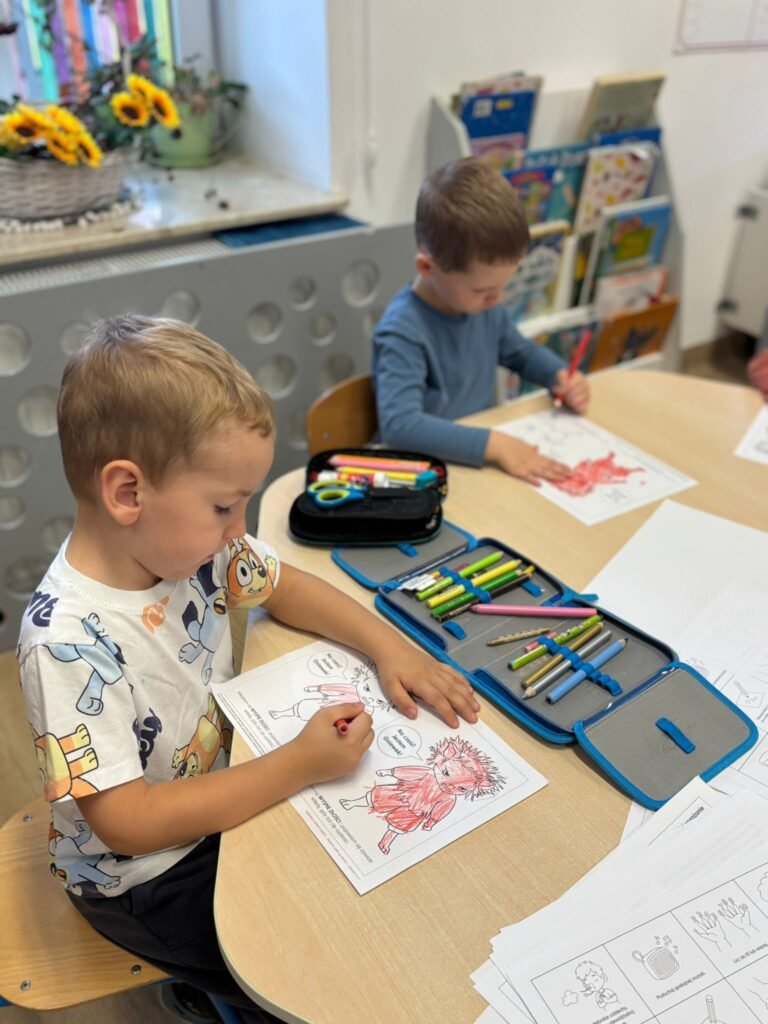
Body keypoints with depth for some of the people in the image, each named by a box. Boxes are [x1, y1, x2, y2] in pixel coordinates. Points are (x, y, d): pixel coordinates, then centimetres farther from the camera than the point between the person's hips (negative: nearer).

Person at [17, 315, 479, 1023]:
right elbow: (126, 823, -29)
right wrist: (298, 766, -30)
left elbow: (282, 585, 3)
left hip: (227, 789, 6)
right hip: (143, 878, -6)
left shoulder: (185, 540, -15)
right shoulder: (70, 641, -34)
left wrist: (387, 645, -11)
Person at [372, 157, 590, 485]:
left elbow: (521, 352, 20)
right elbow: (399, 425, -34)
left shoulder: (487, 307, 0)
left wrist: (561, 376, 1)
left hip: (484, 460, 6)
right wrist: (493, 444, -37)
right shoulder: (403, 332, -22)